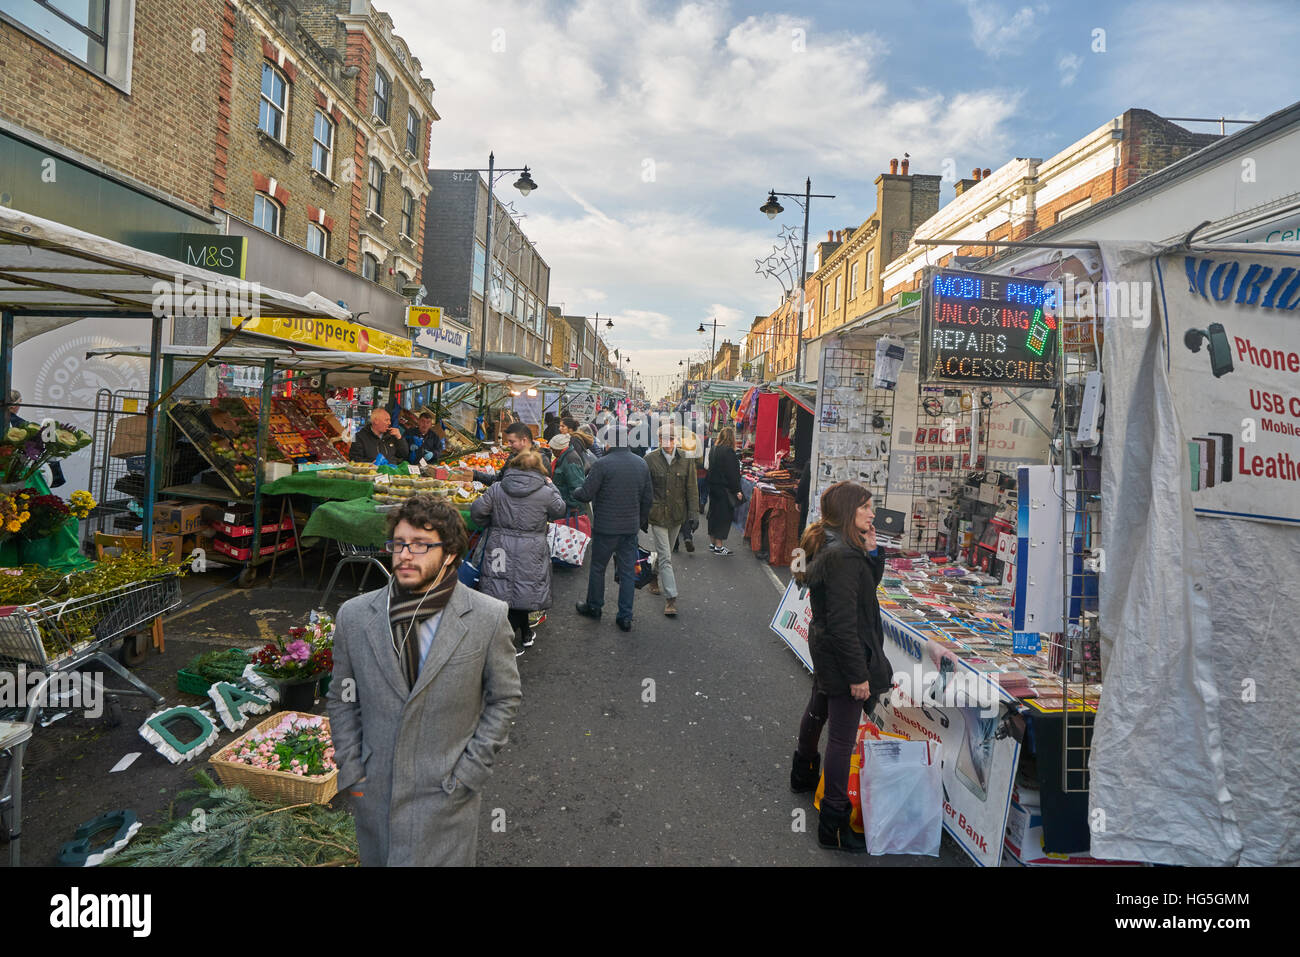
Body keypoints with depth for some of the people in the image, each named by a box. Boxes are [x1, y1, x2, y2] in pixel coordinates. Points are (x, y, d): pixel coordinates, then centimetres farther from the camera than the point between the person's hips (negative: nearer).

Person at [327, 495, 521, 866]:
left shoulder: (488, 618, -11)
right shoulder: (354, 615, -3)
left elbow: (505, 699, -2)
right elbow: (341, 700, 7)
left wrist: (468, 772, -5)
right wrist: (351, 772, 3)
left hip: (447, 798, -2)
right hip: (373, 794, 3)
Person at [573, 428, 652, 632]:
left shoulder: (603, 464, -16)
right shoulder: (642, 464, 2)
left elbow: (586, 494, -15)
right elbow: (648, 498, 8)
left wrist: (573, 492, 7)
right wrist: (641, 520, 21)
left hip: (606, 527, -4)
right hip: (631, 527, 5)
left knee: (598, 568, 15)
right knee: (628, 571, 10)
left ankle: (594, 607, 31)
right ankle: (625, 617, 15)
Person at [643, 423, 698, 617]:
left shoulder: (686, 460, -1)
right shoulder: (650, 459, -7)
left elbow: (692, 488, 3)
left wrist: (693, 513, -1)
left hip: (677, 514, 3)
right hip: (657, 513, -3)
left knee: (665, 553, 18)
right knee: (665, 556, -6)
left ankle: (655, 579, 42)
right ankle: (670, 597, -5)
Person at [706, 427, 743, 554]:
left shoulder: (713, 449, 7)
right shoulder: (728, 451, -18)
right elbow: (732, 473, -18)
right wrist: (737, 491, -13)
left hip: (713, 486, 8)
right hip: (725, 489, -8)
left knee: (714, 513, 15)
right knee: (724, 515, 0)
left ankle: (712, 543, 23)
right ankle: (719, 546, 3)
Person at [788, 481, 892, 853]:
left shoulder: (830, 544, 4)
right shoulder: (842, 556, -27)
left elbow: (869, 584, 14)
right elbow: (843, 622, -27)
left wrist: (871, 551, -2)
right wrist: (858, 674, -22)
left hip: (825, 650, 11)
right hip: (843, 655, -11)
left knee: (817, 711, 29)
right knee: (843, 737, 0)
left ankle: (804, 775, 53)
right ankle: (834, 824, 11)